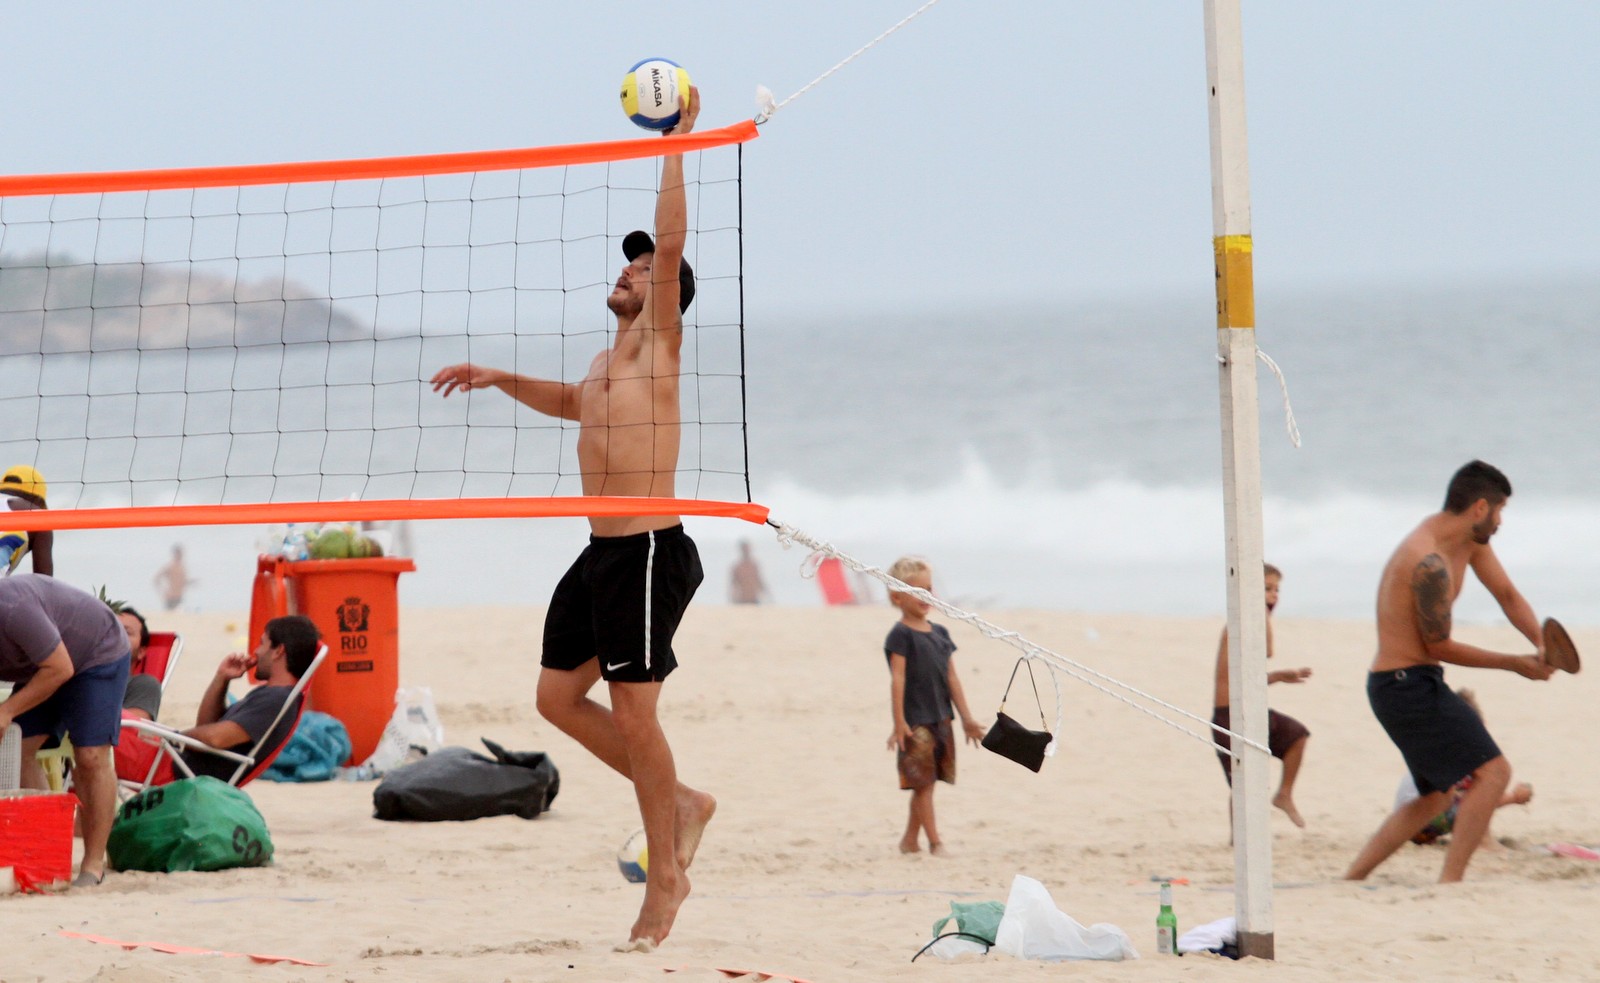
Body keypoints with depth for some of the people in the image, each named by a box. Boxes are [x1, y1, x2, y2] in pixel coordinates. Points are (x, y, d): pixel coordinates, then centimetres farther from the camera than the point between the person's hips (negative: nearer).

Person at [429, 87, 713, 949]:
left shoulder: (659, 347, -6)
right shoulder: (605, 363, 19)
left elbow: (672, 245, -17)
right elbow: (575, 404, 42)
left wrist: (676, 142, -15)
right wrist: (500, 379, 34)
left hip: (649, 554, -9)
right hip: (601, 554, 9)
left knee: (633, 714, -6)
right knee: (557, 696, 9)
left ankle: (665, 877, 3)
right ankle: (678, 803, 20)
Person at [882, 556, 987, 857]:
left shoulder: (940, 634, 12)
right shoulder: (900, 635, -8)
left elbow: (951, 678, 13)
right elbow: (898, 679, -13)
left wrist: (966, 718, 11)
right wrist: (899, 723, -18)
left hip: (940, 719, 7)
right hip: (915, 721, -7)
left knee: (926, 783, 10)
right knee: (923, 782, -5)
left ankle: (910, 840, 20)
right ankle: (935, 843, -4)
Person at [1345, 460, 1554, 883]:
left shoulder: (1469, 540, 7)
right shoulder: (1429, 563, -23)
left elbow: (1507, 594, 12)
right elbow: (1439, 646, -16)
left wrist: (1542, 643, -6)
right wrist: (1515, 664, -11)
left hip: (1413, 685, 11)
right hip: (1407, 685, -11)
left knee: (1437, 795, 22)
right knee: (1492, 771, -17)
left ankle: (1350, 880, 22)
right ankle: (1449, 884, -20)